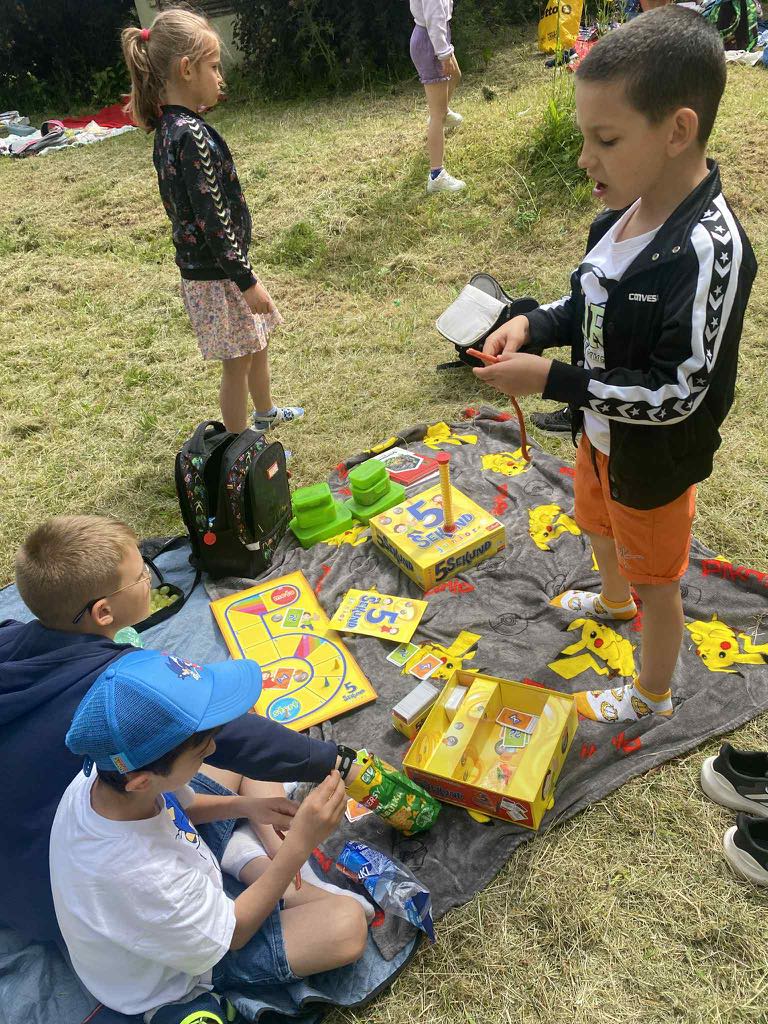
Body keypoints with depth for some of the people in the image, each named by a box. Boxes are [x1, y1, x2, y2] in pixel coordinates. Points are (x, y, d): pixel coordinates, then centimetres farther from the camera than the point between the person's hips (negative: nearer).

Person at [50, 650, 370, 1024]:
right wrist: (300, 843, -29)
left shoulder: (112, 772, -26)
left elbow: (180, 805, 0)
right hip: (176, 981, -6)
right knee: (347, 926, -24)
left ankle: (249, 862, 1)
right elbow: (230, 934, -24)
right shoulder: (140, 878, -45)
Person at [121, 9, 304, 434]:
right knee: (237, 363, 4)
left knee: (256, 341, 26)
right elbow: (213, 219, -24)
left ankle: (265, 412, 48)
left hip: (203, 265, 10)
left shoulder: (169, 126, 5)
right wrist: (247, 281, -21)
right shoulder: (192, 135, -24)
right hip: (215, 273, -10)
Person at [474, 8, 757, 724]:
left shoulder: (708, 250, -32)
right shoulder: (623, 214, -7)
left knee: (655, 578, 14)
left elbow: (676, 395, -30)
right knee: (598, 523, 32)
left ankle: (651, 696, 40)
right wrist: (534, 324, -11)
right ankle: (613, 599, 65)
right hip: (600, 430, 8)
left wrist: (551, 381, -29)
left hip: (654, 457, -8)